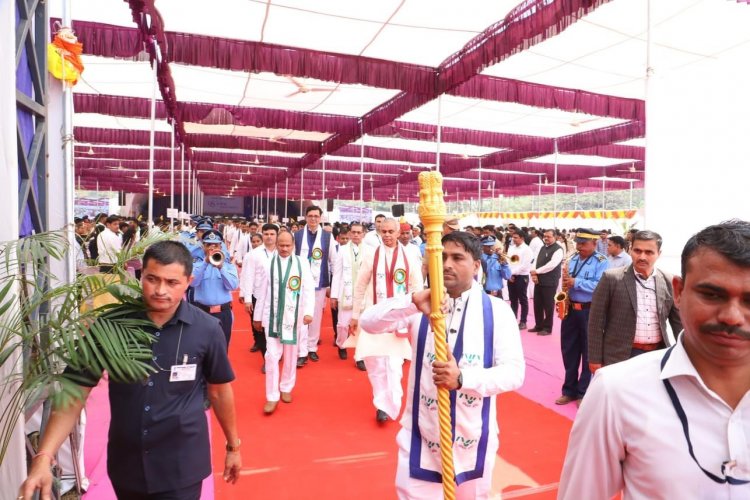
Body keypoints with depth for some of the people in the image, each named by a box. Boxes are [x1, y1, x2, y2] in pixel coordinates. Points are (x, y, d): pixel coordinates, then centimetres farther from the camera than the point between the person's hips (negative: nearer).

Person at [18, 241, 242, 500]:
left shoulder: (206, 330, -15)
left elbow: (219, 390, -3)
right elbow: (76, 392, -8)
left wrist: (233, 446, 7)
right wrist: (43, 457, -20)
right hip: (125, 464, 4)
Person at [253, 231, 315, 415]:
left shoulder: (302, 263, -2)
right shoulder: (269, 264, 2)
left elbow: (309, 289, -6)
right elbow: (263, 292, 6)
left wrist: (308, 312, -17)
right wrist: (257, 316, 10)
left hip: (293, 316, 0)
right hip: (272, 316, 0)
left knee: (290, 355, 12)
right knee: (272, 356, -2)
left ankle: (286, 388, 31)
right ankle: (272, 396, 8)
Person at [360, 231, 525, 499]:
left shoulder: (497, 310, -6)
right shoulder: (422, 306, -4)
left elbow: (514, 372, -12)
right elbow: (368, 321, -17)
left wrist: (462, 378, -30)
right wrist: (412, 302, -34)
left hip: (473, 438, 1)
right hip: (422, 435, 0)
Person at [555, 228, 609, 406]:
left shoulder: (601, 261, -9)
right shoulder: (573, 260, 10)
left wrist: (576, 283, -22)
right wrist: (566, 283, -3)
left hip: (590, 312, -6)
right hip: (571, 309, 6)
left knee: (588, 353, 6)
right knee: (569, 351, 12)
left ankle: (584, 392, 17)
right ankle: (569, 390, 24)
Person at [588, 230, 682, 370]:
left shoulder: (669, 282, 2)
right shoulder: (612, 278, -9)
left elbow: (678, 322, 11)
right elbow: (596, 321, -7)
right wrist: (595, 359, -8)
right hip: (620, 356, -4)